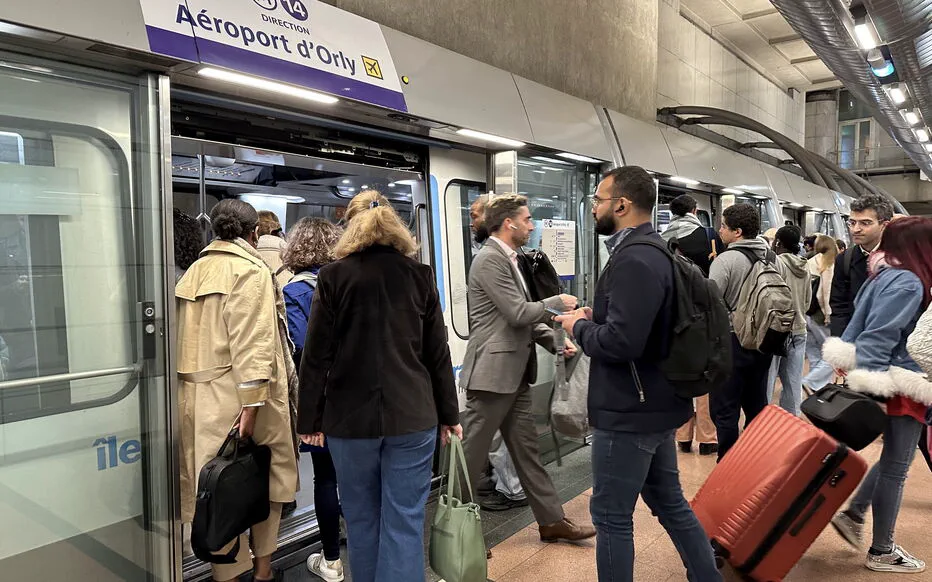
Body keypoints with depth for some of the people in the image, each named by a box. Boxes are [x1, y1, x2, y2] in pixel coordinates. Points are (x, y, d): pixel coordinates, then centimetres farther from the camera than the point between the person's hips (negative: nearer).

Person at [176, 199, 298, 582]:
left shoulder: (193, 273, 13)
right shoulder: (252, 271, -8)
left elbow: (184, 338, 13)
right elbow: (253, 345, -17)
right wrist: (252, 403, -18)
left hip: (197, 396, 6)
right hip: (236, 396, -6)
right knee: (266, 478, 11)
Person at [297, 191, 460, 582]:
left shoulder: (333, 276, -3)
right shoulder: (419, 274, 2)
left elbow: (316, 356, -4)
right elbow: (437, 353, 4)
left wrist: (310, 420, 4)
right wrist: (449, 413, 11)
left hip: (351, 416, -1)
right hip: (412, 416, 1)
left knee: (362, 519, 16)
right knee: (404, 522, 6)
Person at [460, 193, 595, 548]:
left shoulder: (509, 259, 15)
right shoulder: (490, 259, -15)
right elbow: (517, 312, -20)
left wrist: (554, 340, 3)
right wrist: (556, 303, -6)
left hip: (514, 375, 10)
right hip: (492, 373, -10)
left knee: (527, 451, 15)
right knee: (472, 455, 3)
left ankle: (552, 521, 25)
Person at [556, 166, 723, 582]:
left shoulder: (634, 259, -22)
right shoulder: (653, 251, 11)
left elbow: (620, 342, -30)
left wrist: (580, 327, -12)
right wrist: (596, 318, 6)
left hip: (629, 413, -10)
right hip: (655, 405, 10)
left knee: (611, 516, 4)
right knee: (669, 502, 21)